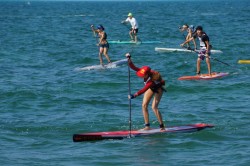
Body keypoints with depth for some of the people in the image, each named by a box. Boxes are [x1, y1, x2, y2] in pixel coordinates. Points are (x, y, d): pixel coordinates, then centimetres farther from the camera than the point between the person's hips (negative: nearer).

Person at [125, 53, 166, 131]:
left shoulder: (152, 80, -43)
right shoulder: (144, 71, -27)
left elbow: (144, 90, -48)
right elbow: (133, 67, -29)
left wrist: (134, 95, -54)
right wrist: (129, 60, -43)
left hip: (158, 89, -7)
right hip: (151, 88, 7)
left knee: (154, 107, -19)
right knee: (144, 105, -3)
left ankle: (162, 126, -10)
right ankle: (147, 126, 1)